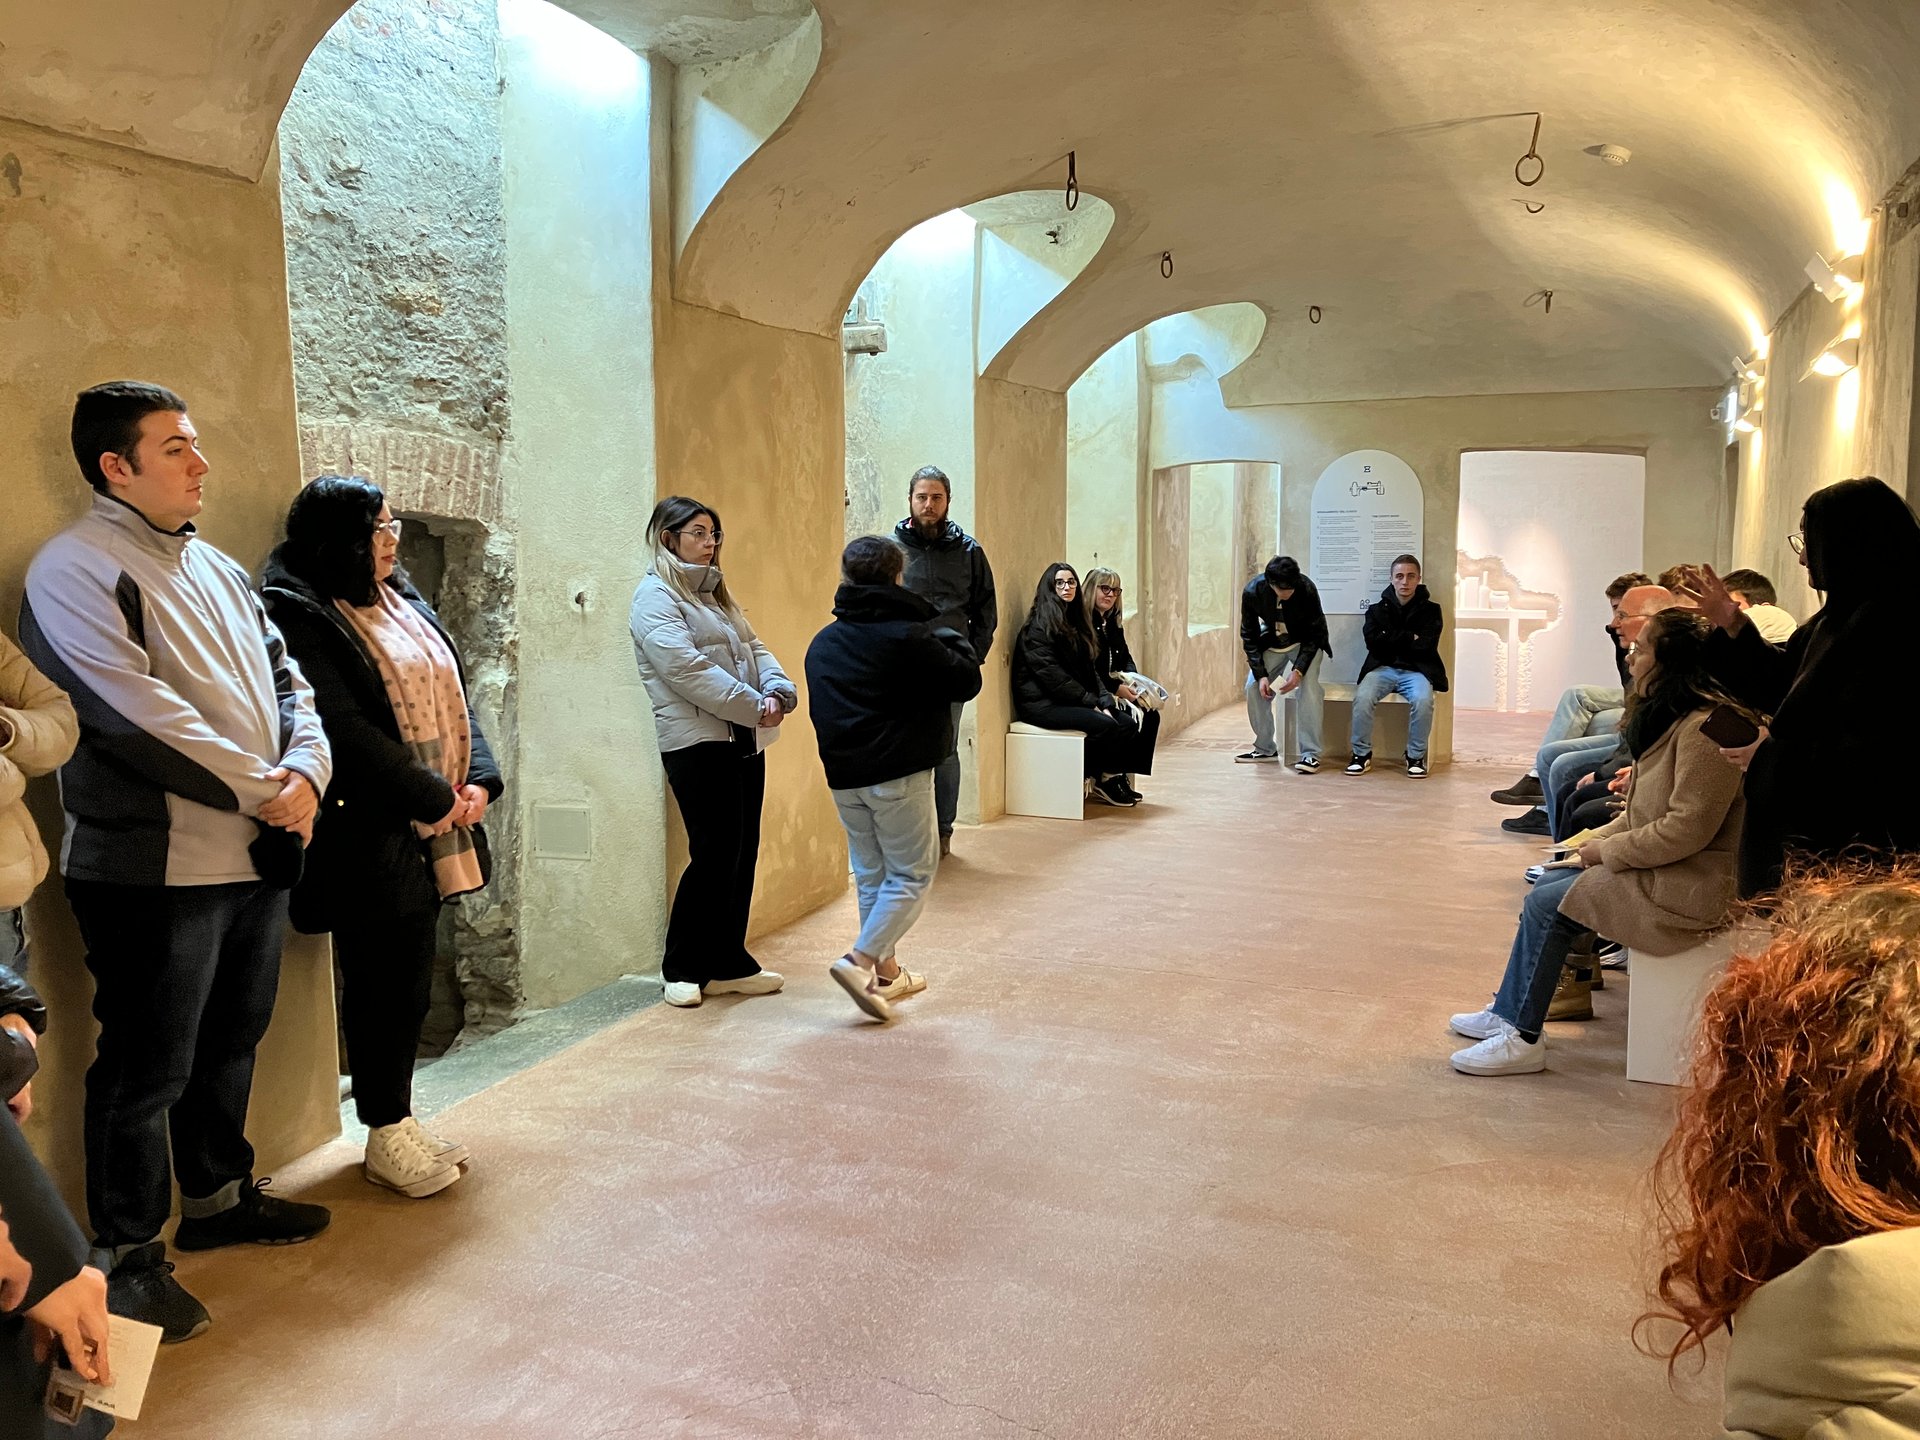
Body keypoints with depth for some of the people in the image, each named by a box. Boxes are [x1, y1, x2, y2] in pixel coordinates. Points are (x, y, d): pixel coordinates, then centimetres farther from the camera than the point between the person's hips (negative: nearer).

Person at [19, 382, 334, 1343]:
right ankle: (128, 1255, 17)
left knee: (231, 1043, 20)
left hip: (255, 855, 8)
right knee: (148, 1068, 2)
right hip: (158, 863, -8)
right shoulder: (76, 568, -10)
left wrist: (305, 772, -7)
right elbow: (134, 713, -20)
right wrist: (256, 788, -15)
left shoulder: (217, 570, 16)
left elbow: (287, 683, 12)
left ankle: (216, 1196, 37)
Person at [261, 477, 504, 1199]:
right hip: (369, 834, -7)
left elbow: (452, 697, 14)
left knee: (411, 976, 14)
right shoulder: (297, 613, -11)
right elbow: (344, 728, -19)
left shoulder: (403, 600, 15)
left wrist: (478, 781, -1)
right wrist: (434, 796, -15)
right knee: (384, 981, 2)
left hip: (429, 827, 8)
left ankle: (398, 1116, 27)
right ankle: (386, 1136, 17)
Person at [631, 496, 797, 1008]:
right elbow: (687, 670, -18)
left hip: (744, 739, 9)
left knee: (743, 852, 9)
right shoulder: (656, 596, -6)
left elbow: (753, 649, 14)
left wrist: (779, 691, -7)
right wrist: (754, 705, -17)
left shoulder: (715, 594, 22)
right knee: (715, 853, -8)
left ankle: (729, 964, 19)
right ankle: (682, 970, 6)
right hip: (697, 740, -8)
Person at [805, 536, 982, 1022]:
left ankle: (887, 971, 23)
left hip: (843, 777, 7)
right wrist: (946, 633, 8)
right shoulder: (907, 636, -13)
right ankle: (860, 960, -10)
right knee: (912, 875, 3)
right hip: (898, 774, -6)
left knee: (871, 873, 16)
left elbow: (821, 709, 15)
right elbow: (967, 682, -7)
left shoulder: (822, 643, 8)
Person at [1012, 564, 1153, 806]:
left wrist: (1104, 701, -3)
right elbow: (1052, 676, -17)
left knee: (1127, 723, -12)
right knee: (1105, 725, -25)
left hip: (1074, 701, 8)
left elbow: (1090, 669, 13)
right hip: (1043, 703, -8)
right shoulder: (1039, 626, -10)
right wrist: (1091, 702, -15)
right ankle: (1104, 780, -5)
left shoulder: (1075, 621, 17)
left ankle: (1116, 778, -3)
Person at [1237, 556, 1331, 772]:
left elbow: (1315, 634, -19)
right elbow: (1249, 636, -12)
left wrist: (1298, 670, -30)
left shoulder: (1307, 590, -29)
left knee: (1308, 687, -24)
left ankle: (1311, 754, -21)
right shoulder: (1252, 592, -23)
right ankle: (1265, 749, 10)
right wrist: (1261, 674, -20)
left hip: (1306, 644, -3)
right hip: (1272, 645, 3)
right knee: (1254, 687, -7)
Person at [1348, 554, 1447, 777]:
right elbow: (1373, 641, -7)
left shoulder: (1430, 610, 6)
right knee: (1362, 697, -30)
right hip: (1383, 668, 1)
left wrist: (1392, 640, -3)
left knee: (1423, 700, -33)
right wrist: (1409, 638, -7)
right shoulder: (1378, 609, 9)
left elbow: (1426, 646, -8)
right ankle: (1362, 754, -12)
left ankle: (1416, 756, -12)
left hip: (1416, 670, -1)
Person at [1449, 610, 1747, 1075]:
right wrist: (1601, 838, 4)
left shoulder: (1705, 728, -23)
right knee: (1548, 886, 5)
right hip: (1658, 866, 10)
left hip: (1686, 887, -10)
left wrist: (1607, 851, -16)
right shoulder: (1669, 716, 11)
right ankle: (1507, 1013, 12)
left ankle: (1522, 1037, -1)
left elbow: (1687, 827, -26)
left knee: (1547, 905, -12)